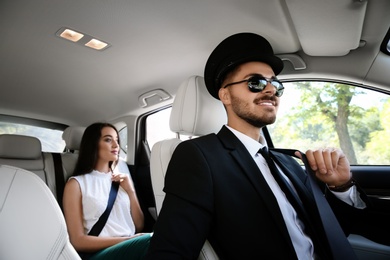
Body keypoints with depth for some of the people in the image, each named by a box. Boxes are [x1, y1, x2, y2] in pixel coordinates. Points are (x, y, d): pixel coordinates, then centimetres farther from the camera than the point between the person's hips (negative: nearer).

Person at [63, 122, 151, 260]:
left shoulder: (122, 179, 14)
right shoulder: (76, 183, 0)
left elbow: (139, 226, 12)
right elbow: (78, 240, -6)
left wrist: (131, 192, -1)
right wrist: (127, 239, -14)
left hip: (130, 246, 5)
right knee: (152, 240, -33)